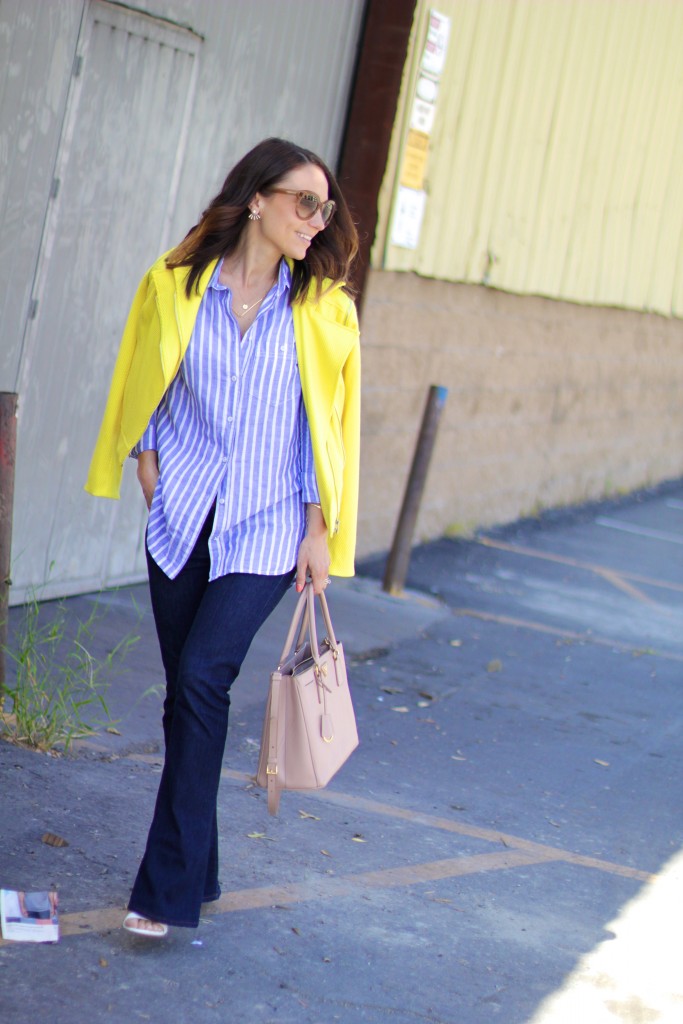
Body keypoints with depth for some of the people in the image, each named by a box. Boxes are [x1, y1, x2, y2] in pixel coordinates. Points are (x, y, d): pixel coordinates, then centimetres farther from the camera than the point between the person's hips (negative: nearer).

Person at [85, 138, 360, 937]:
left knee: (202, 678, -14)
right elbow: (146, 386, 14)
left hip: (267, 528, -2)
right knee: (185, 693, 6)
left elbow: (326, 425, 2)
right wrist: (148, 454, 6)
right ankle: (196, 871, 21)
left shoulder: (323, 311, 0)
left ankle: (170, 887, -9)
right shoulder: (176, 286, 1)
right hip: (183, 518, 2)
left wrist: (320, 530, 0)